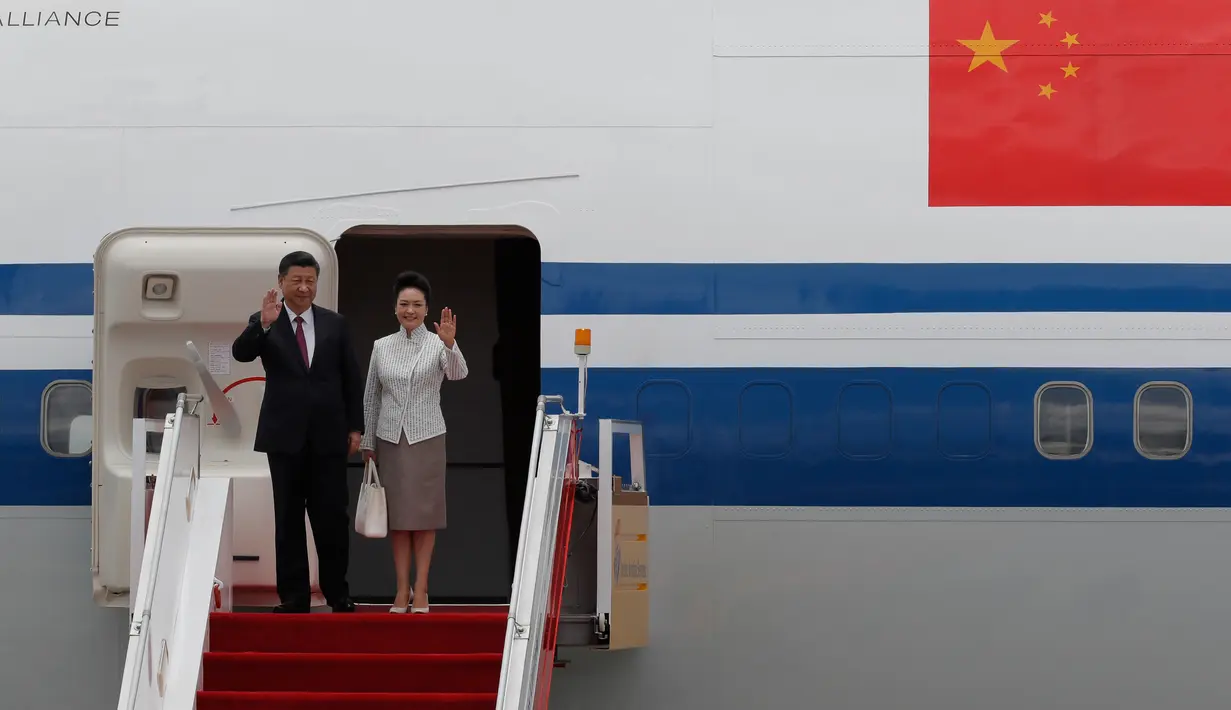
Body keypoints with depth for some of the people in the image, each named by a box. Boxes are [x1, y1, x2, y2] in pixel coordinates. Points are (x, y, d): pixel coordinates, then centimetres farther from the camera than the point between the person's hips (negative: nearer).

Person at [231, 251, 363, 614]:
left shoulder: (335, 324, 6)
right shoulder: (264, 323, 0)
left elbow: (352, 378, 8)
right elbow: (240, 353, -18)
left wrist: (356, 426, 4)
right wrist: (264, 324, -35)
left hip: (328, 436, 1)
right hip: (286, 436, -1)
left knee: (333, 517, 3)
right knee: (288, 519, 4)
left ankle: (338, 593, 13)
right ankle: (293, 596, 9)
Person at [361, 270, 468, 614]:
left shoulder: (437, 344, -5)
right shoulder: (381, 346, 4)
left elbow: (458, 374, -25)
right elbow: (371, 396, 10)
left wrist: (449, 344, -43)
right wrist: (367, 442, 9)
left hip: (426, 438, -3)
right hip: (390, 438, 3)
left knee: (424, 514, 2)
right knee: (397, 515, 6)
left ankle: (420, 589, 6)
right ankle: (402, 589, 12)